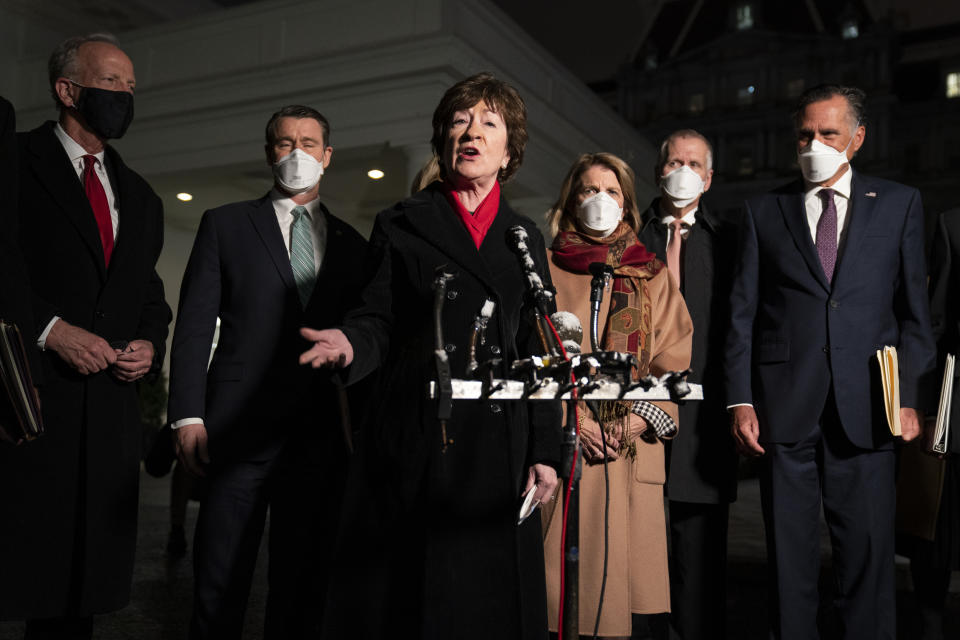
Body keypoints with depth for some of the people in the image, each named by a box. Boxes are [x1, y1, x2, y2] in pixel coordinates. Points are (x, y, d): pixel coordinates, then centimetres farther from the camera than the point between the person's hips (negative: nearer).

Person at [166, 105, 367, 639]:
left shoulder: (351, 243, 15)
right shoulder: (226, 225, 9)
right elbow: (195, 324, 3)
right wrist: (189, 415, -7)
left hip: (320, 435, 2)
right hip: (240, 430, -2)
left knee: (303, 586, 8)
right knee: (219, 589, 1)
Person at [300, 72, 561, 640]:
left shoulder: (524, 235, 13)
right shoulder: (401, 226, 8)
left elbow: (537, 349, 10)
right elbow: (379, 322, 2)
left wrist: (545, 451, 4)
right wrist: (350, 343, -23)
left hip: (500, 446, 2)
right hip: (416, 444, -2)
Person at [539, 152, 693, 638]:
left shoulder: (652, 275, 15)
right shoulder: (545, 268, 10)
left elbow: (674, 360, 7)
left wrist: (636, 422, -7)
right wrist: (571, 418, -10)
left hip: (632, 448, 2)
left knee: (622, 558, 0)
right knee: (562, 566, -4)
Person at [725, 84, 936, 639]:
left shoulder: (900, 204, 11)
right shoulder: (764, 211, 11)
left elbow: (915, 309, 7)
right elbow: (743, 314, 6)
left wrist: (911, 397, -2)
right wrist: (740, 401, -2)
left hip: (865, 408, 0)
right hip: (785, 407, 1)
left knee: (869, 553, 4)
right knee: (790, 556, 7)